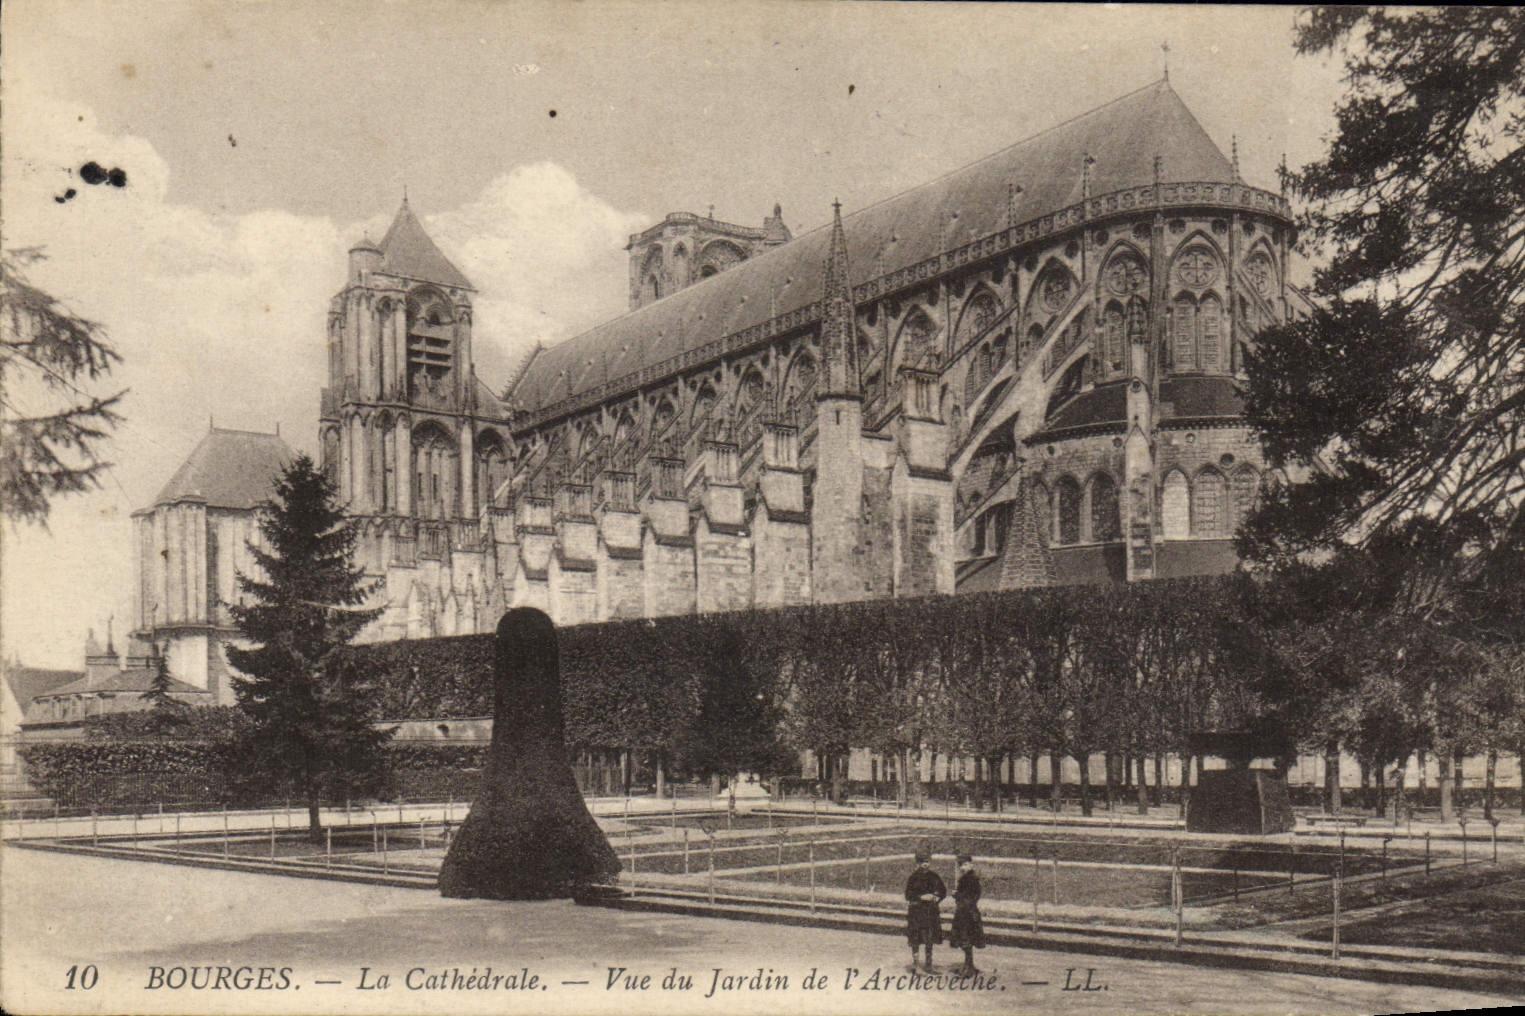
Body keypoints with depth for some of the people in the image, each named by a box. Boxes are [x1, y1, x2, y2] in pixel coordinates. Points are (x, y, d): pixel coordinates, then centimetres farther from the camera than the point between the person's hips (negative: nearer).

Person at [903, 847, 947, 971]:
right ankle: (914, 961, 6)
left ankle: (929, 963, 12)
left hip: (931, 911, 2)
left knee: (929, 939, 3)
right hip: (916, 911, -2)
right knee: (915, 938, -4)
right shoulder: (913, 877, 1)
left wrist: (936, 898, -5)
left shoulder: (935, 877, 8)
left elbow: (943, 892, 14)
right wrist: (922, 897, -14)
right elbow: (908, 895, -3)